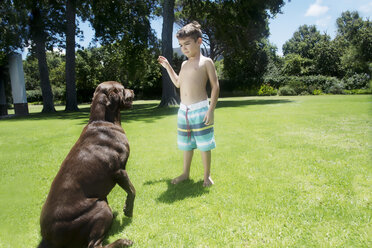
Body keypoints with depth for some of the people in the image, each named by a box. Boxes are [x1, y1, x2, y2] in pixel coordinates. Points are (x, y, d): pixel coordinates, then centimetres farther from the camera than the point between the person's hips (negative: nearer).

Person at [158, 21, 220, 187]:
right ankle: (185, 173, 30)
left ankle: (207, 176, 18)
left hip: (200, 109, -6)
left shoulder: (206, 62, -3)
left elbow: (215, 86, -6)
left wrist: (211, 109, -14)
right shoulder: (184, 64, 17)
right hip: (183, 110, 7)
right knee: (186, 144, 16)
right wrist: (167, 66, 26)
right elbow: (178, 83, 30)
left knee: (204, 145, 2)